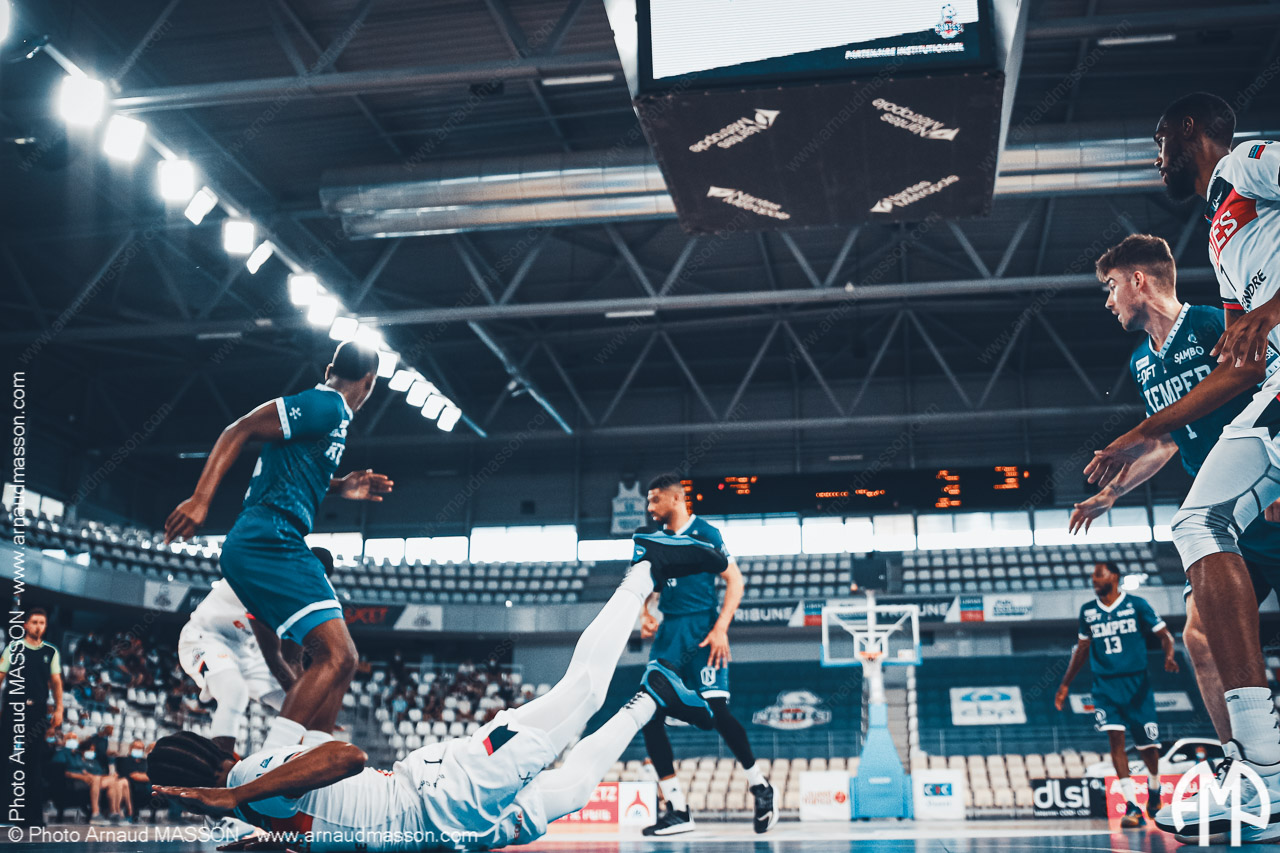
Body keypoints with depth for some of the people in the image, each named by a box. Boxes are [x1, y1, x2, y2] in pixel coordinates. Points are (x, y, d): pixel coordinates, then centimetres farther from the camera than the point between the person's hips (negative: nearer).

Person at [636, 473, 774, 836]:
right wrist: (644, 616, 1)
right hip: (667, 632, 6)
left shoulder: (705, 533, -2)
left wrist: (720, 629, -15)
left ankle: (760, 786, 9)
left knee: (715, 709, -15)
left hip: (701, 628, -6)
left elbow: (735, 581, -5)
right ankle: (676, 809, 3)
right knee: (650, 715, -5)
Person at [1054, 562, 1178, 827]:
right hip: (1105, 686, 2)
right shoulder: (1087, 611, 8)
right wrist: (1065, 685, 17)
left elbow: (1164, 635, 1)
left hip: (1137, 683, -2)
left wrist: (1169, 655, -21)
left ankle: (1154, 792, 35)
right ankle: (1132, 807, -14)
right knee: (1115, 738, -15)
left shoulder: (1136, 605, -1)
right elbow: (1082, 648, 17)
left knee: (1148, 745, 3)